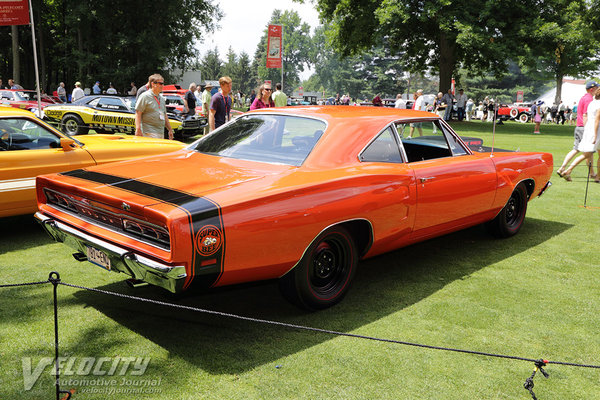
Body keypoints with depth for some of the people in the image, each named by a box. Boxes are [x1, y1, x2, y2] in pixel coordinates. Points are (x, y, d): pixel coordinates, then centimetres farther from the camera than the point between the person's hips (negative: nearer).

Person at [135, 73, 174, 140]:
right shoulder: (145, 96, -5)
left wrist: (170, 129, 22)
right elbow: (138, 113, -12)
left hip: (161, 133, 8)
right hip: (149, 133, -8)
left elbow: (165, 116, 25)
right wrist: (138, 129, -21)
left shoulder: (162, 99, 19)